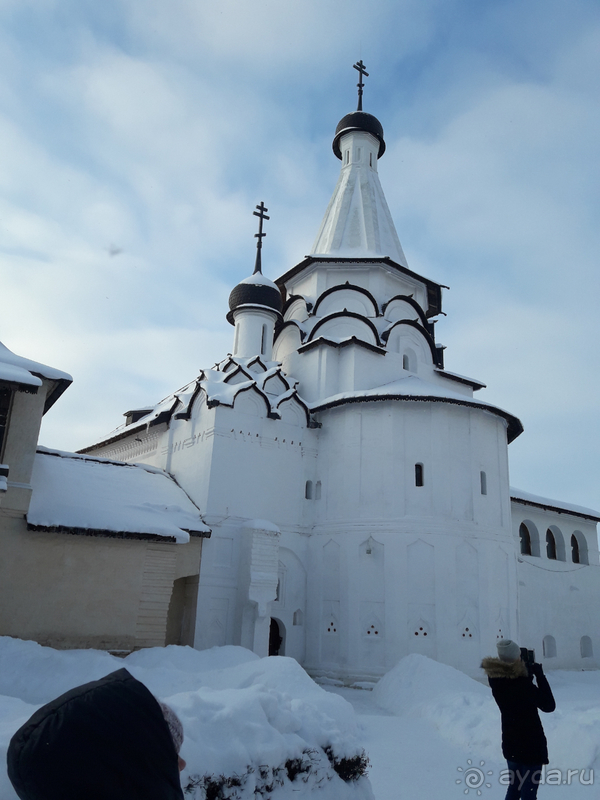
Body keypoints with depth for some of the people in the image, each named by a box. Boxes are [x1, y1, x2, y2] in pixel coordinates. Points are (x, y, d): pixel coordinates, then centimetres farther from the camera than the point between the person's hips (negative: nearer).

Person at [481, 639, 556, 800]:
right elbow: (549, 705, -16)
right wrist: (540, 675, -14)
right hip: (531, 744, -7)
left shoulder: (496, 679, -8)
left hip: (510, 743, 7)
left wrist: (528, 671, -1)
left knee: (514, 787, 22)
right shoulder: (523, 684, -28)